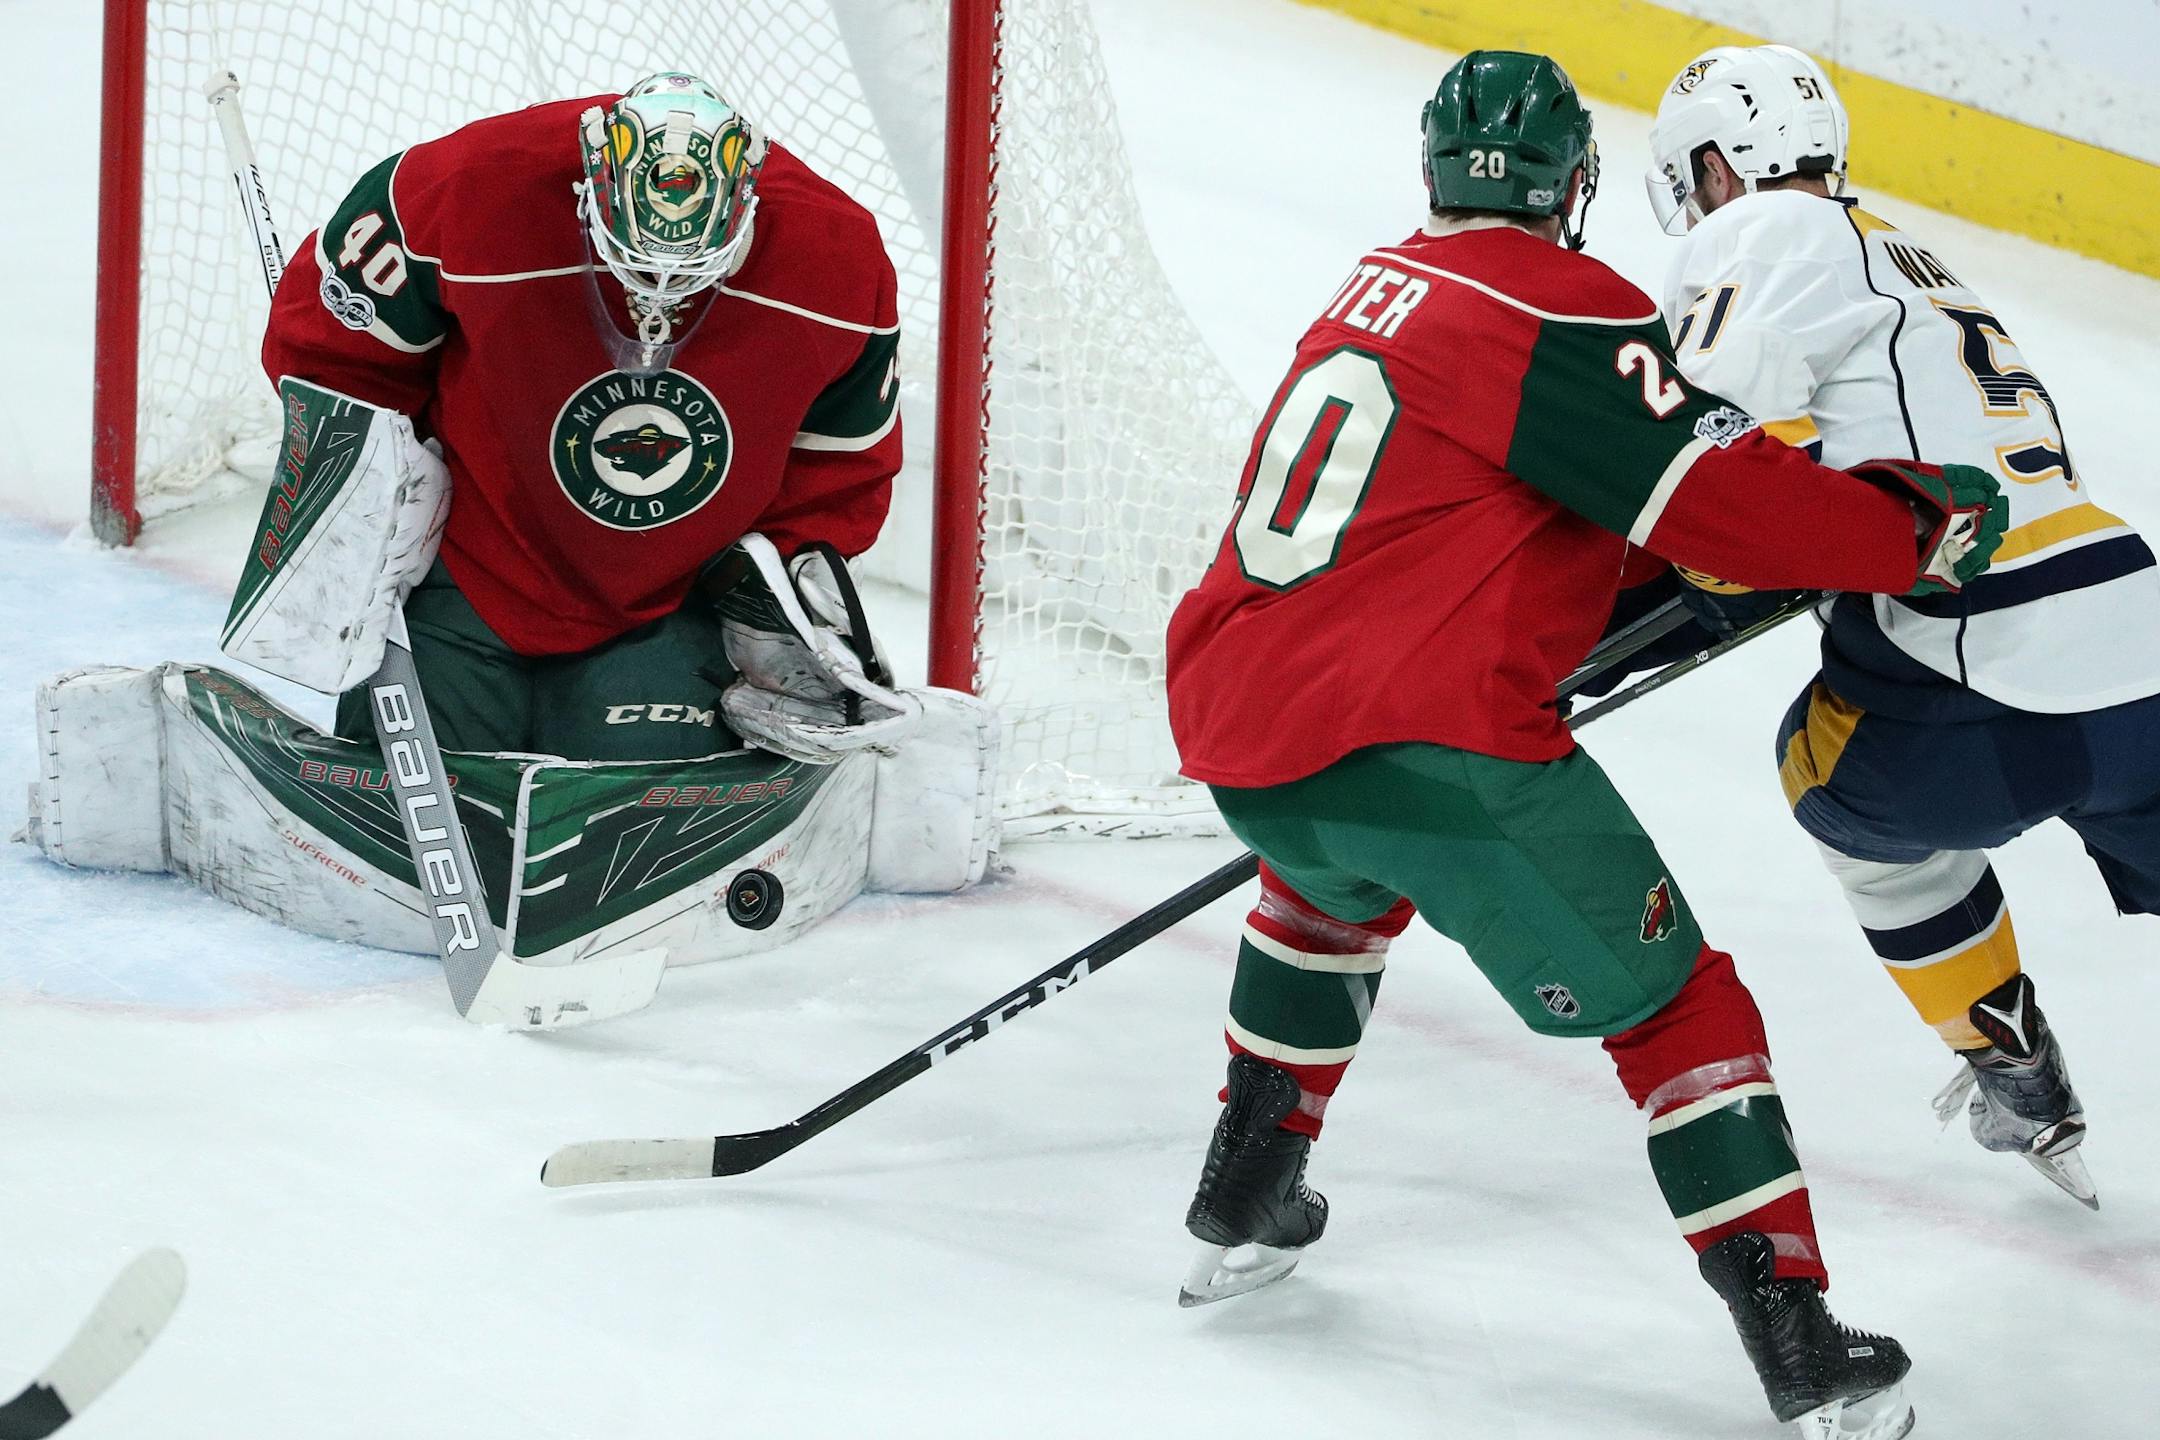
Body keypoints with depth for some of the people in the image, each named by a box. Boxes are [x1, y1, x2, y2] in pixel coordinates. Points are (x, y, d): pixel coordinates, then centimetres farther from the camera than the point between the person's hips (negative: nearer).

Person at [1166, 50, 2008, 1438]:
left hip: (1238, 723, 7)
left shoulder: (1374, 293, 20)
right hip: (1430, 738, -7)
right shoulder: (1557, 307, -5)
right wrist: (1921, 528, -1)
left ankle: (1247, 1198, 40)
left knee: (1335, 881, 40)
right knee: (1670, 999, 5)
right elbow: (1720, 491, -14)